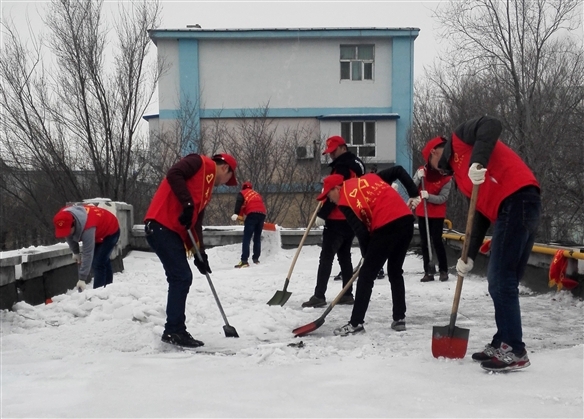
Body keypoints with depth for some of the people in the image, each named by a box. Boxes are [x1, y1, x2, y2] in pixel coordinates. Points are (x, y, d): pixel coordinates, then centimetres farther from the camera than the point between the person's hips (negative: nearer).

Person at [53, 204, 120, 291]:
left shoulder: (88, 228, -45)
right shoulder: (64, 216, -24)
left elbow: (88, 254, -43)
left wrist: (82, 279, -41)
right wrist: (75, 252, 5)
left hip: (110, 231, -8)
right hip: (98, 232, 8)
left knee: (98, 263, -19)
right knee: (104, 261, 20)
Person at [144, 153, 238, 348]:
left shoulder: (208, 189, 25)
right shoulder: (200, 163, 0)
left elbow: (196, 222, 20)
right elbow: (173, 174, -17)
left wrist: (200, 253, 13)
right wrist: (188, 204, -20)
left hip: (174, 231, 10)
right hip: (161, 225, -10)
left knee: (182, 278, 10)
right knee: (182, 277, -10)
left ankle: (174, 330, 18)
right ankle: (174, 331, -3)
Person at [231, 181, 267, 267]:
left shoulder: (242, 193, 17)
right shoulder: (256, 194, 33)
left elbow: (239, 202, -2)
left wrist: (236, 214, -15)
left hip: (252, 214, -5)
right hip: (262, 214, 5)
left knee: (246, 238, -8)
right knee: (257, 238, 19)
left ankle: (244, 261, -17)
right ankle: (256, 258, 21)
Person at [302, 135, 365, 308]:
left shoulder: (342, 165, -14)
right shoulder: (356, 163, 16)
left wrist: (322, 214, -18)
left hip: (338, 220, -10)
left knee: (326, 257, -9)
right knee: (344, 255, 15)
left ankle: (319, 296, -12)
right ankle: (348, 294, 15)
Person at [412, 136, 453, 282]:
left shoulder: (446, 176, -11)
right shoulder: (421, 171, -3)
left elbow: (443, 198, -15)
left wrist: (429, 196, -30)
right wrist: (418, 178, -23)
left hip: (438, 214, -4)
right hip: (422, 212, 4)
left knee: (437, 241, -7)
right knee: (424, 242, 5)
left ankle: (443, 270, 4)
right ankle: (428, 272, 10)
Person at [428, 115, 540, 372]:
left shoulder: (460, 138, 10)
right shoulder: (461, 175, 30)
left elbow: (491, 125, -11)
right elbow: (481, 215, 23)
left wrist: (478, 161, -24)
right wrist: (469, 257, 17)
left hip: (516, 200, -9)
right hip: (512, 208, 9)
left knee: (501, 281, -7)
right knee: (501, 281, 14)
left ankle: (515, 352, -2)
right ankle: (503, 343, 22)